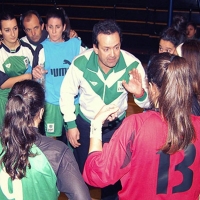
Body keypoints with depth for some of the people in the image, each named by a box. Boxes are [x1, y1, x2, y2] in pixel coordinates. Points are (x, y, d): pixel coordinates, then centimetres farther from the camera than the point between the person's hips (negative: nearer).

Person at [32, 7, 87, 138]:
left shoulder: (76, 44, 0)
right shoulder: (43, 48, -3)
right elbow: (36, 78, -5)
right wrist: (36, 75, -27)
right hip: (52, 101, -1)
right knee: (52, 138, 5)